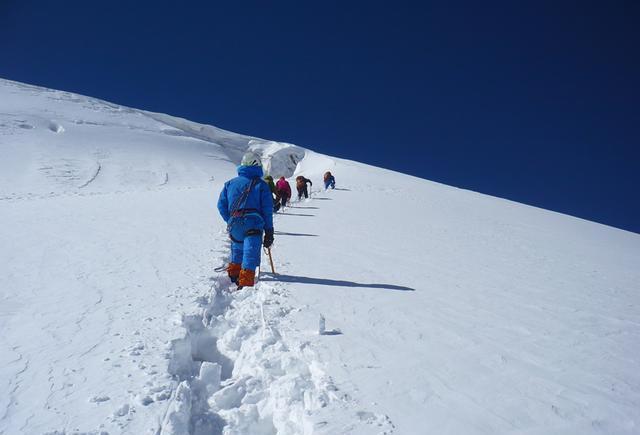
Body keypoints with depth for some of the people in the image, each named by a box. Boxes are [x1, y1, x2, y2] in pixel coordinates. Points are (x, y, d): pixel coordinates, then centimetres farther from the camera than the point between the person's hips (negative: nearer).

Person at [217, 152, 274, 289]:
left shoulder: (230, 183, 12)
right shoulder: (261, 184, 2)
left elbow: (221, 204, 11)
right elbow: (267, 210, 0)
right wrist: (269, 232, 4)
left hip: (234, 225, 4)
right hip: (253, 225, -4)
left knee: (237, 249, 27)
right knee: (250, 254, -6)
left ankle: (233, 273, 40)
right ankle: (245, 283, -16)